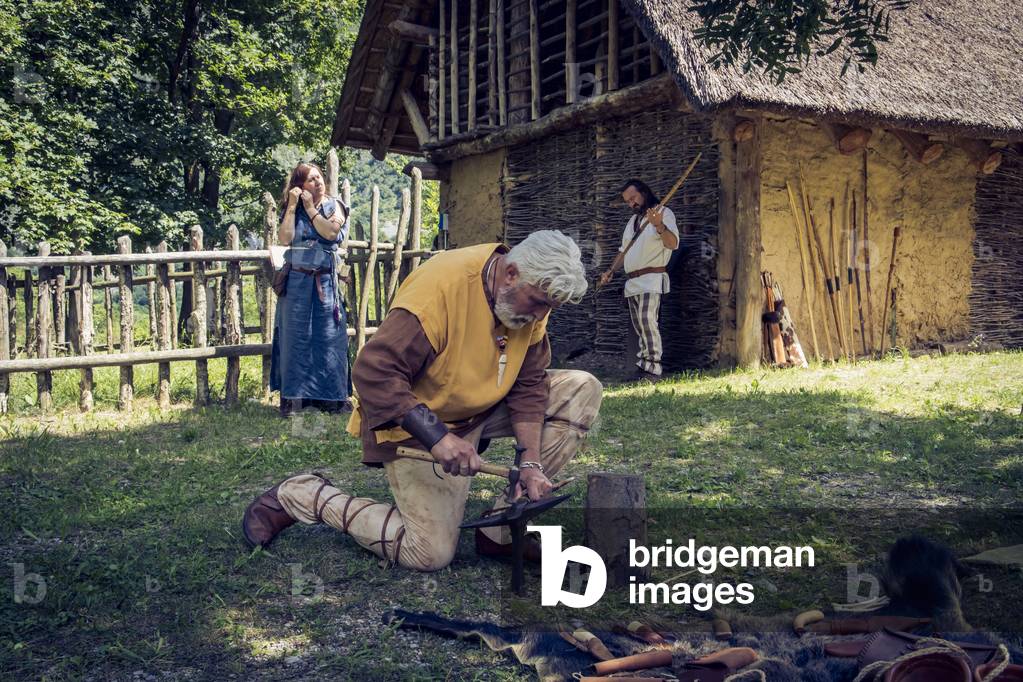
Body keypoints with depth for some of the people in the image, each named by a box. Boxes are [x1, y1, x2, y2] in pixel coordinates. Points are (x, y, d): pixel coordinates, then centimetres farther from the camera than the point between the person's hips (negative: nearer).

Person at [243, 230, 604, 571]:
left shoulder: (532, 295, -8)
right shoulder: (439, 287, -31)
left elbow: (528, 386, -4)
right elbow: (373, 373, -33)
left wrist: (531, 462, -14)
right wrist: (436, 436, -38)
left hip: (482, 409, 8)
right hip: (412, 421, -7)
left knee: (582, 390, -5)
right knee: (430, 553, -10)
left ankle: (502, 528, -2)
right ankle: (299, 496, 8)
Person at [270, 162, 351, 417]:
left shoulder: (335, 205, 6)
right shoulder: (291, 210, 8)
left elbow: (330, 232, -12)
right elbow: (284, 238, -7)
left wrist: (310, 208, -5)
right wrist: (293, 205, -7)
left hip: (326, 281, -1)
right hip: (297, 280, 1)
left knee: (328, 338, 0)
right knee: (295, 336, 2)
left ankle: (330, 396, 7)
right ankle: (292, 396, 7)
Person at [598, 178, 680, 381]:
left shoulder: (664, 212, -2)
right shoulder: (632, 220, 22)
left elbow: (673, 244, -17)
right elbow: (624, 250, 29)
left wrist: (659, 226, -34)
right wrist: (611, 270, 16)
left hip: (651, 279, -8)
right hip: (632, 281, 8)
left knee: (647, 320, -23)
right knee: (639, 327, 6)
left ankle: (653, 370, -24)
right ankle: (642, 368, 9)